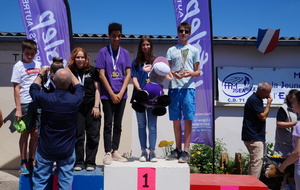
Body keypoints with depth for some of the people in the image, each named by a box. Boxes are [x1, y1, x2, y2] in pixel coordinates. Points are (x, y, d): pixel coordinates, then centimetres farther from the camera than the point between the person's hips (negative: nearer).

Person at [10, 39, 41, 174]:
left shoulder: (38, 65, 11)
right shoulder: (18, 66, -3)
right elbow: (16, 88, -6)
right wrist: (18, 109, -11)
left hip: (38, 103, 4)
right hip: (25, 104, -4)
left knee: (35, 133, 8)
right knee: (25, 133, 4)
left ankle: (31, 160, 21)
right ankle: (23, 163, 15)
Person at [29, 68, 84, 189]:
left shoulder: (45, 99, -18)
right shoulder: (75, 100, -16)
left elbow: (33, 89, 7)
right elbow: (79, 88, 10)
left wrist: (40, 74, 23)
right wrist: (69, 73, 21)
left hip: (45, 151, 0)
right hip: (67, 151, 1)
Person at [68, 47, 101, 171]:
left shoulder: (92, 71, 6)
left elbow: (97, 89, 4)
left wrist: (96, 106, -3)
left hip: (91, 107, 0)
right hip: (76, 108, 1)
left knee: (93, 135, 1)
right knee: (78, 136, 3)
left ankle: (90, 162, 12)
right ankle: (78, 162, 13)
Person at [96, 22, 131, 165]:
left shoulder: (125, 53, 9)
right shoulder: (103, 52, 0)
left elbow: (128, 74, 5)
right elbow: (101, 75, -5)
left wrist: (120, 93, -6)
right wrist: (112, 94, -9)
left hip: (121, 95, 3)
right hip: (107, 95, -3)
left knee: (118, 125, 8)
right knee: (108, 124, 0)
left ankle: (115, 151, 17)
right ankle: (108, 153, 6)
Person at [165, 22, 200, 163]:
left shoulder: (194, 50, 12)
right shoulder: (171, 50, 15)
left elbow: (198, 72, 9)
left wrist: (190, 73, -13)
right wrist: (173, 74, -13)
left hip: (188, 88, -2)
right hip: (174, 87, 2)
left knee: (188, 119, -6)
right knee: (176, 120, 6)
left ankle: (186, 151, -2)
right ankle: (178, 150, 16)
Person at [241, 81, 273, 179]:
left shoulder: (257, 99, 17)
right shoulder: (254, 100, -15)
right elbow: (263, 116, -18)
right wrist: (269, 103, -10)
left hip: (255, 137, 11)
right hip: (254, 138, -11)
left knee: (254, 161, 15)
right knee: (257, 161, -9)